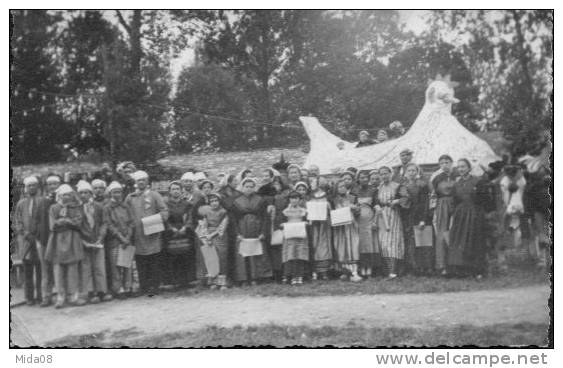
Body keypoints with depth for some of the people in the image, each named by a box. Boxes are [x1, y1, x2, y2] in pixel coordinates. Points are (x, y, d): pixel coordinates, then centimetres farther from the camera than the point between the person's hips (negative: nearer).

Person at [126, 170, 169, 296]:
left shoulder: (154, 195, 7)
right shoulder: (130, 197, 12)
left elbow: (164, 210, 3)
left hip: (152, 234, -2)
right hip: (138, 236, 2)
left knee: (154, 262, -2)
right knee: (140, 263, 2)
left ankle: (154, 286, 2)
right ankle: (144, 287, 8)